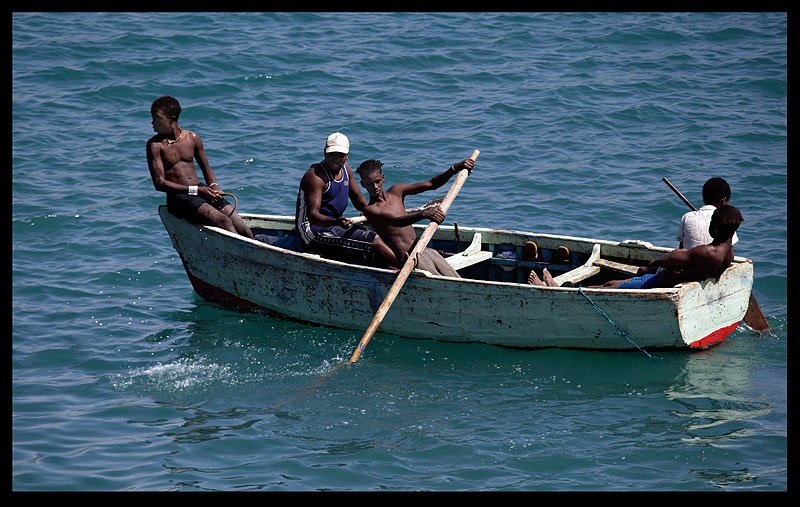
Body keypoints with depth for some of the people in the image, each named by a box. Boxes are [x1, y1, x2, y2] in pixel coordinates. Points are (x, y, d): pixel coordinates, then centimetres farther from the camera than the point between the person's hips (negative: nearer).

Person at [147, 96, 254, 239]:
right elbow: (159, 183, -9)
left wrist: (214, 188, -3)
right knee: (223, 221, -28)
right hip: (178, 197, -5)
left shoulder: (193, 138, 10)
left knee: (243, 230, -12)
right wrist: (195, 190, -16)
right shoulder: (155, 145, -3)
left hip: (201, 192, 5)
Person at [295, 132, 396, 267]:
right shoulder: (315, 176, -18)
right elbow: (312, 215, -26)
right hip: (317, 233, -10)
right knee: (374, 242, -20)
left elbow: (357, 196, 22)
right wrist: (336, 222, -45)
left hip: (334, 224, 10)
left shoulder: (344, 168, 9)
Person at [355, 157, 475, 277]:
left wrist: (455, 168, 3)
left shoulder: (396, 192, 16)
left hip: (426, 252, 7)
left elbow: (432, 184, 17)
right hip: (407, 258, -7)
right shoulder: (370, 210, -5)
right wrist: (424, 214, -41)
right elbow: (396, 222, -24)